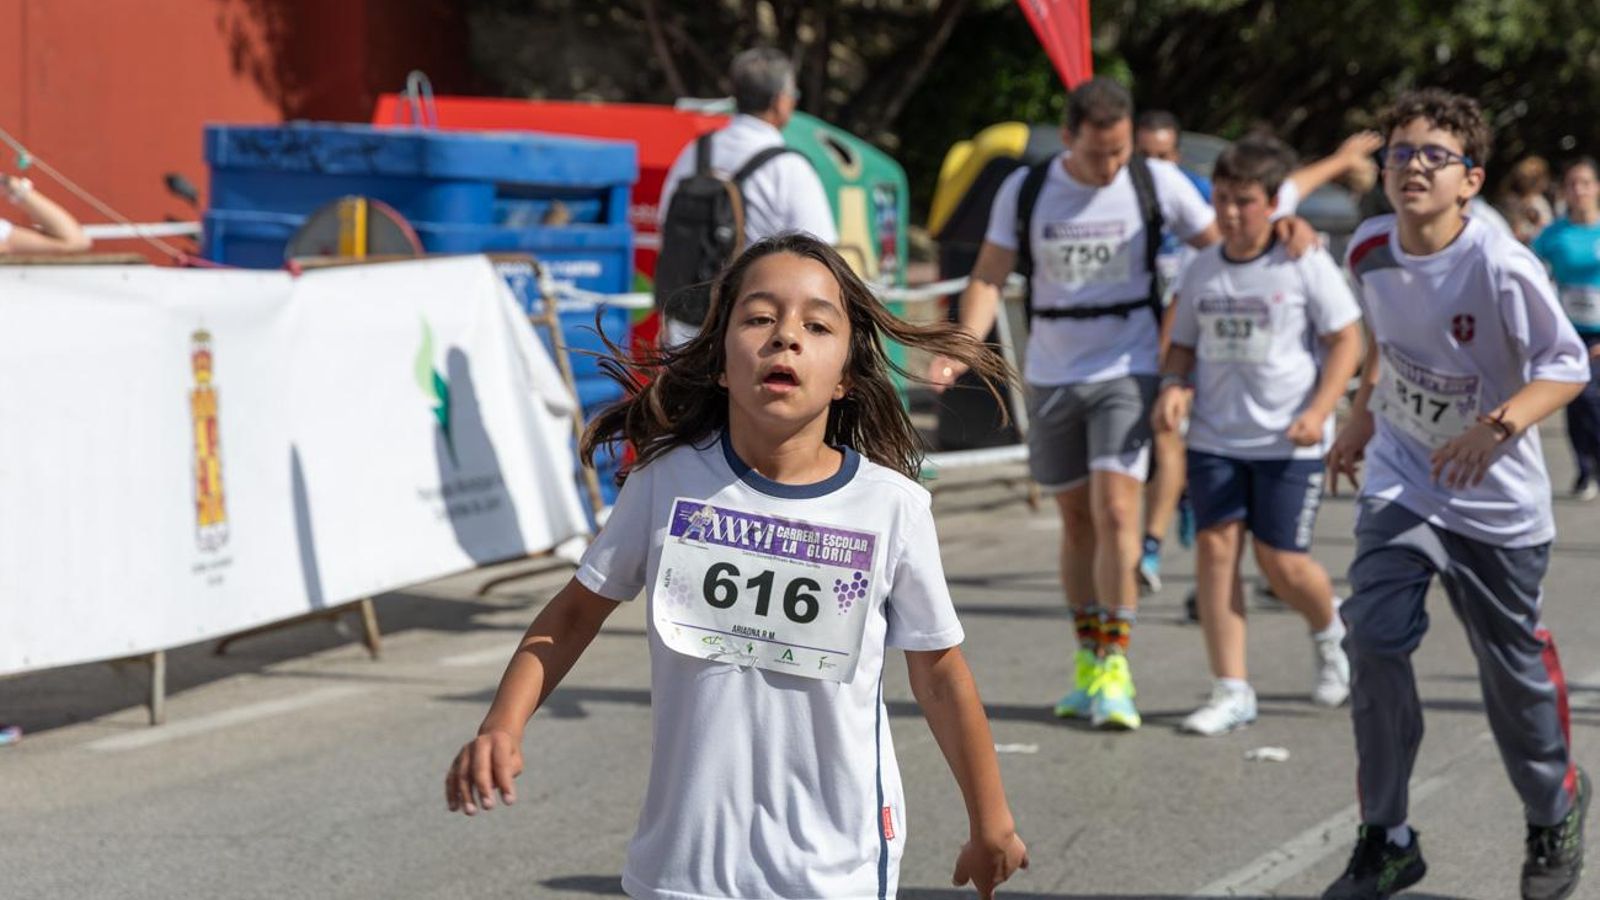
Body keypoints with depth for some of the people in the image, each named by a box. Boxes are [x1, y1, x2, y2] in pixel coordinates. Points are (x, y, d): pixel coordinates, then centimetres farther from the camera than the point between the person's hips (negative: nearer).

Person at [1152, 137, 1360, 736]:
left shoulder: (1304, 264, -6)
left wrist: (1319, 410, -14)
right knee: (1216, 546, -7)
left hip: (1287, 440, -4)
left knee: (1281, 561, -5)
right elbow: (1184, 344, 16)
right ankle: (1230, 691, -3)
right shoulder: (1202, 270, 7)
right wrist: (1173, 387, -5)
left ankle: (1331, 632, 30)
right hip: (1214, 436, 4)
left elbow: (1346, 339, -3)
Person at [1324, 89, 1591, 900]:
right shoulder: (1370, 250, -7)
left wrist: (1498, 426, -31)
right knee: (1372, 637, -15)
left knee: (1511, 665, 9)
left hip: (1496, 498, -3)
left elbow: (1567, 365, -17)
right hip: (1400, 481, 3)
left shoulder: (1501, 267, -23)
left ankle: (1554, 810, 38)